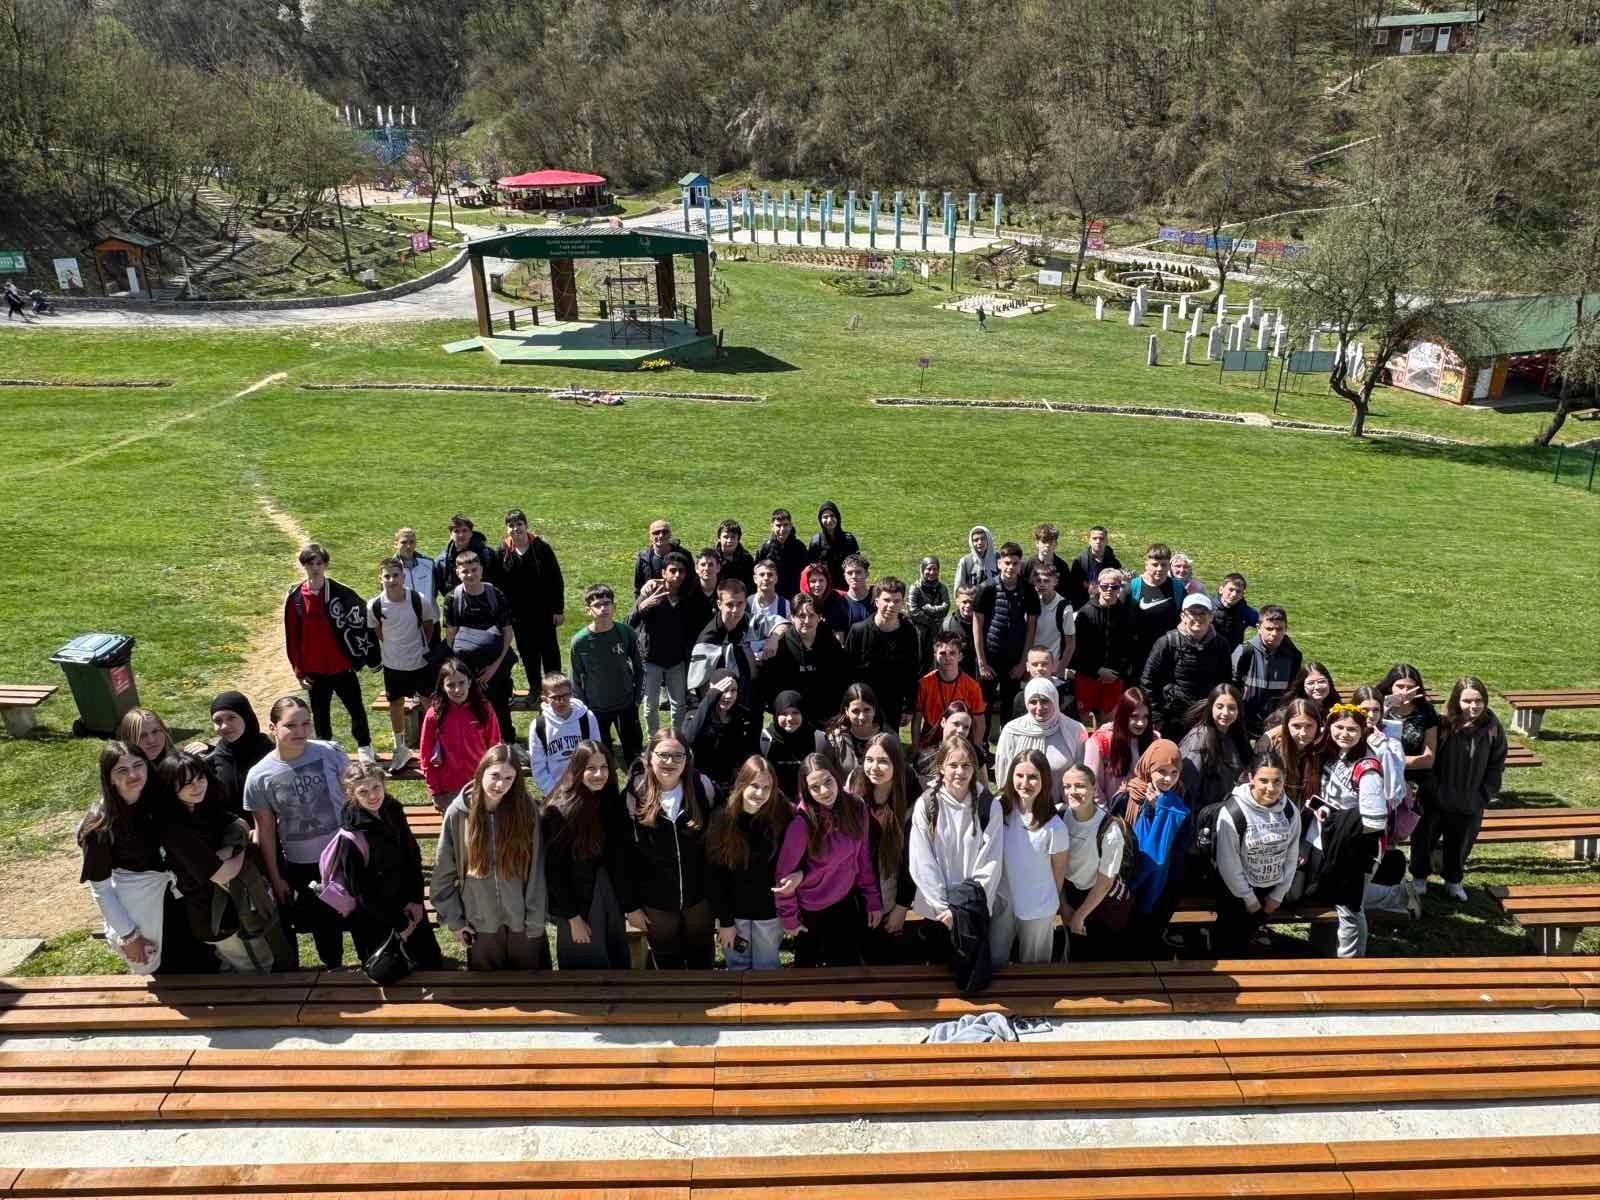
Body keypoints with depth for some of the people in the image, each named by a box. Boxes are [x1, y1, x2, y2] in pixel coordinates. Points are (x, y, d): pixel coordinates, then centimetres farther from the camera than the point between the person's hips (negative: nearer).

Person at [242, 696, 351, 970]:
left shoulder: (329, 753, -15)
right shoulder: (259, 776, -14)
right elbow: (266, 829, -5)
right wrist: (275, 877, 1)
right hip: (298, 865, 0)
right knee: (323, 922, 19)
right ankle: (332, 967, 43)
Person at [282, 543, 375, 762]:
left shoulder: (341, 593, -8)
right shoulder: (294, 597, -4)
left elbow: (359, 619, 0)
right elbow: (291, 637, 1)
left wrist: (360, 656, -3)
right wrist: (299, 671, 1)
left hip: (343, 667, -1)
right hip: (315, 671, 1)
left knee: (356, 709, 10)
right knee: (320, 714, 12)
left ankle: (364, 746, 31)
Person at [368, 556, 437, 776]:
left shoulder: (418, 600, -16)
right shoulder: (374, 605, -14)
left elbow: (429, 622, 2)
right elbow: (375, 631, 5)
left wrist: (425, 646, 3)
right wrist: (384, 651, 4)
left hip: (420, 661, -1)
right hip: (393, 665, 1)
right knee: (396, 705, 14)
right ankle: (401, 750, 32)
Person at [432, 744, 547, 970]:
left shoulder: (526, 809, -13)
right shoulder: (458, 812, -12)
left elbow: (536, 871, -9)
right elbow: (443, 871, -2)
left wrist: (536, 920, -7)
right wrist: (453, 918, 0)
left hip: (522, 919, 0)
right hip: (480, 920, 0)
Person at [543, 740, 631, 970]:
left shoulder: (613, 802, -4)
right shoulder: (561, 811, -20)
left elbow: (617, 857, 4)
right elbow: (554, 869, -16)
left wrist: (626, 903, 3)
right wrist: (572, 916, -14)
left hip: (611, 899, 5)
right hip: (577, 902, -5)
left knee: (616, 961, 16)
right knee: (583, 963, 11)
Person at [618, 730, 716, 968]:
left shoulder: (702, 788, -14)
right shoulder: (634, 797, -15)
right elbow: (623, 856, -9)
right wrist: (630, 905, -7)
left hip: (699, 894, 1)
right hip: (655, 900, -1)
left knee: (701, 956, 22)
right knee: (667, 960, 20)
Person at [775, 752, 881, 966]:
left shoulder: (856, 808, -13)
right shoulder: (802, 823, -26)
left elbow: (864, 857, -1)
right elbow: (784, 872, -16)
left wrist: (873, 900, 2)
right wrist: (789, 916, -9)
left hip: (847, 905, 4)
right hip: (812, 912, -4)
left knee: (850, 965, 18)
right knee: (808, 965, 16)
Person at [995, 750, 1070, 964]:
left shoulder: (1054, 827, -24)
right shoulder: (1000, 807, -15)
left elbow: (1059, 870, -7)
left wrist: (1054, 902, 6)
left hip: (1038, 908, -2)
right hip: (1002, 900, 3)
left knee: (1032, 966, 20)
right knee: (994, 962, 20)